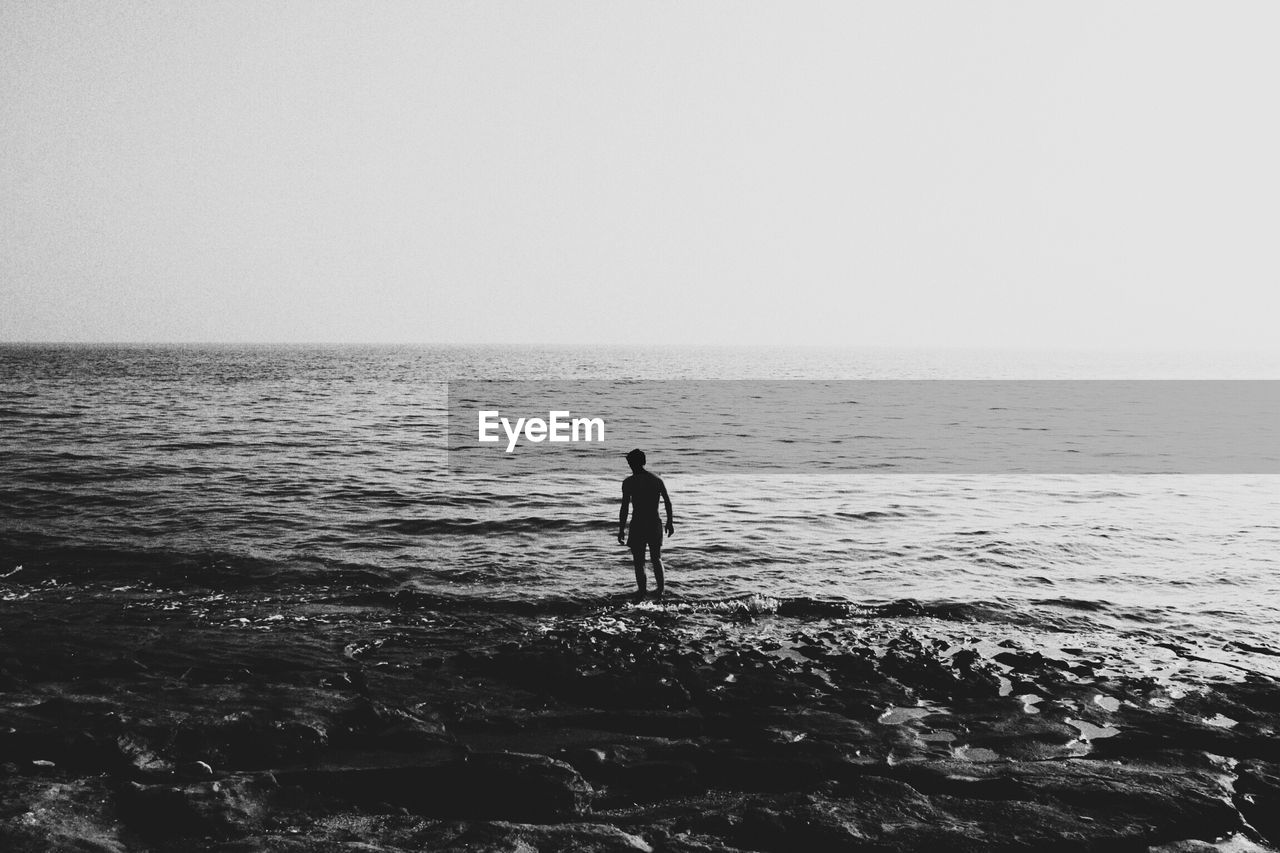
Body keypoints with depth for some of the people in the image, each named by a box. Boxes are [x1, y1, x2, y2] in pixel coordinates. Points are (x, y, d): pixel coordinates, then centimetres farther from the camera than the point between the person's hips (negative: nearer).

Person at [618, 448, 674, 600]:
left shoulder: (629, 482, -8)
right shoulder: (657, 479, 5)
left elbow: (624, 509, -11)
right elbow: (668, 502, 7)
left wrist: (621, 530, -7)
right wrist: (669, 522, 17)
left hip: (638, 525, -4)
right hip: (655, 524, 4)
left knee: (639, 561, 5)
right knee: (656, 558, 19)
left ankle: (641, 592, 4)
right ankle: (659, 589, 23)